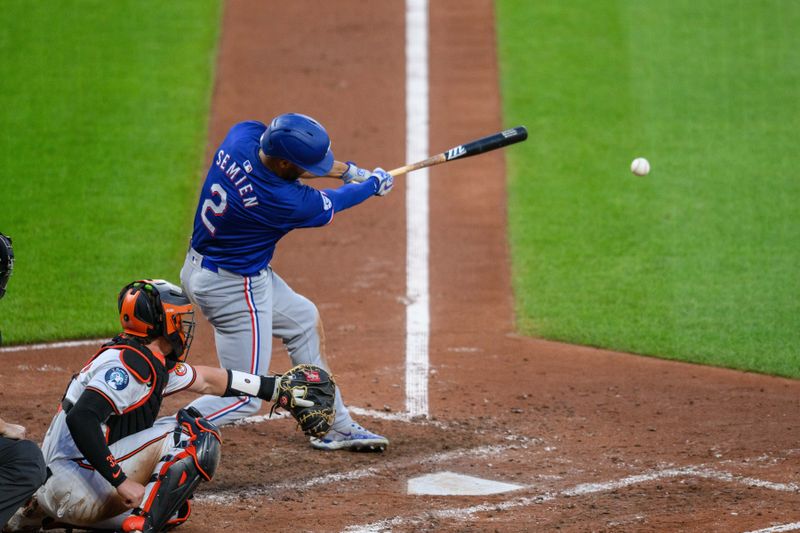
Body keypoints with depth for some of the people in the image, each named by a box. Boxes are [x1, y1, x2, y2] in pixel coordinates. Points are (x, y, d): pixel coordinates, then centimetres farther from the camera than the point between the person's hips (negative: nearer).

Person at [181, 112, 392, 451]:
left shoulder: (243, 133, -15)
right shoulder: (282, 202, -31)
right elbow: (330, 205, -9)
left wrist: (348, 170, 10)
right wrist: (374, 185, 10)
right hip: (232, 288, -10)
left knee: (305, 321, 26)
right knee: (244, 397, -2)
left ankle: (334, 427, 36)